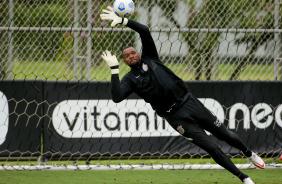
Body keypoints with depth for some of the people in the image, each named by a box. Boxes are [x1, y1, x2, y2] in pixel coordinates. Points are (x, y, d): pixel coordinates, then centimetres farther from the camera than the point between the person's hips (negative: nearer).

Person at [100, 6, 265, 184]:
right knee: (212, 148, -6)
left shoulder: (149, 59, 7)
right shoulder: (130, 79, 2)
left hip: (189, 102, 2)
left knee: (225, 135, 9)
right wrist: (114, 69, -21)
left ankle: (249, 154, 37)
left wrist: (123, 21, -13)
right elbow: (117, 96, -18)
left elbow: (145, 31, -3)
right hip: (176, 117, -2)